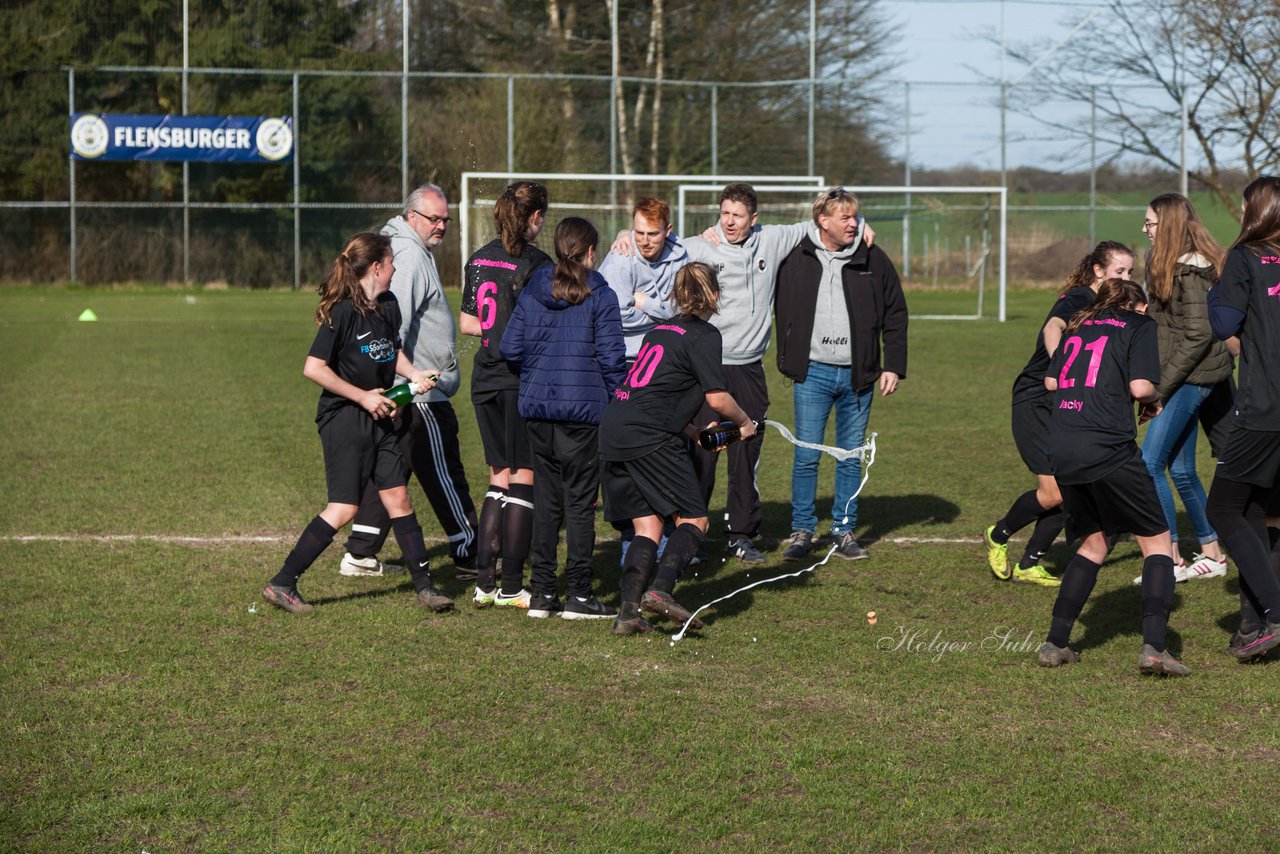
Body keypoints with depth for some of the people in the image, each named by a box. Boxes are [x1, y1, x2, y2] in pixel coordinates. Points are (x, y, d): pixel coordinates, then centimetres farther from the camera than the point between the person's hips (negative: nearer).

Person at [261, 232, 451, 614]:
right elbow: (314, 368, -19)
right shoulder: (344, 312, -17)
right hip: (343, 420, -7)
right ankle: (281, 584, -1)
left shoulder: (389, 306, 7)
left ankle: (424, 586, 13)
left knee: (397, 497, 7)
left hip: (379, 418, 7)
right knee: (343, 508, -8)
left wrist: (413, 374, 6)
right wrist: (362, 396, -17)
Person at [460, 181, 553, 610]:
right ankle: (511, 587, 1)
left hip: (485, 380, 7)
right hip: (523, 379, -7)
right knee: (523, 480, 0)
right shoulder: (535, 262, -12)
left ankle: (484, 582, 11)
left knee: (499, 480, 14)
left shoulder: (480, 258, 9)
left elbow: (466, 323, 14)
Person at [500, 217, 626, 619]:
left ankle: (541, 593, 12)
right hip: (583, 409, -4)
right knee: (580, 501, 1)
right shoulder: (600, 296, -6)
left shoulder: (531, 292, 5)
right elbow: (612, 357, -9)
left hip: (536, 406, 4)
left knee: (544, 499, 11)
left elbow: (510, 349, 5)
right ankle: (578, 594, 1)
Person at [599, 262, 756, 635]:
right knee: (694, 519, 1)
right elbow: (717, 398, -7)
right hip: (648, 437, -8)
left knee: (646, 526, 10)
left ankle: (628, 611, -1)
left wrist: (695, 433, 28)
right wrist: (745, 423, 12)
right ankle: (660, 589, -19)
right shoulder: (704, 335, -1)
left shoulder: (662, 330, 23)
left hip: (613, 430, 8)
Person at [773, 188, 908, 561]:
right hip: (813, 373, -1)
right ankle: (802, 530, 8)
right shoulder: (796, 259, -1)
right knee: (806, 455, -2)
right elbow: (781, 310, 9)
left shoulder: (873, 260, 2)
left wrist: (893, 366, 2)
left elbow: (895, 314, 8)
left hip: (857, 376, 1)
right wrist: (788, 364, 6)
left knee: (851, 457, 7)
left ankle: (844, 530, 16)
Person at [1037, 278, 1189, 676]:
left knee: (1093, 542, 22)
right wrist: (1155, 400, 14)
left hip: (1061, 450, 6)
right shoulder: (1140, 326, 6)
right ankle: (1153, 645, -11)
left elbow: (1051, 381, 20)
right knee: (1156, 542, 5)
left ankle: (1055, 642, 14)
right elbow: (1140, 386, -6)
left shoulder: (1078, 326, 22)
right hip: (1109, 448, -6)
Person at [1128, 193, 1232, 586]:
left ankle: (1172, 561, -7)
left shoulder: (1190, 271, -17)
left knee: (1150, 463, -11)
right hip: (1187, 378, 10)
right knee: (1181, 469, 13)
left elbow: (1198, 335, -20)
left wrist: (1161, 388, -19)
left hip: (1190, 377, -10)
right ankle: (1212, 554, 22)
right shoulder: (1165, 263, 13)